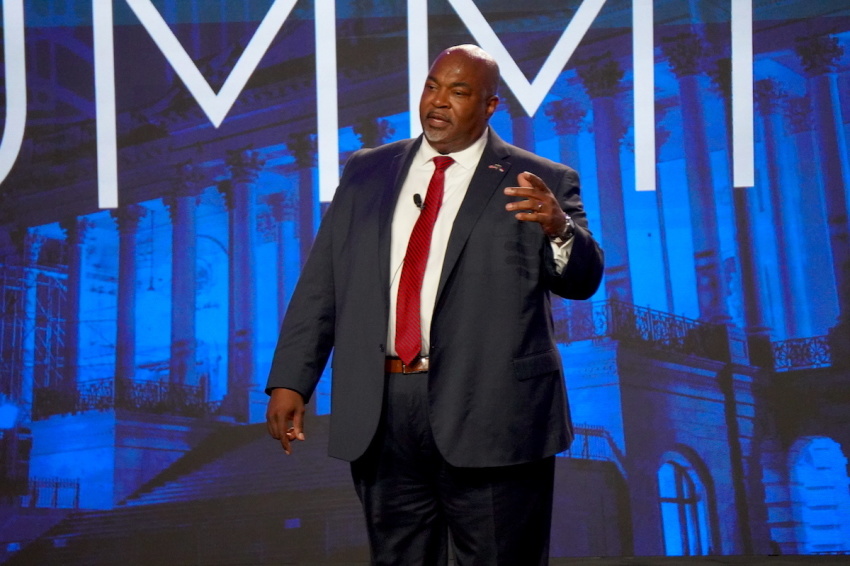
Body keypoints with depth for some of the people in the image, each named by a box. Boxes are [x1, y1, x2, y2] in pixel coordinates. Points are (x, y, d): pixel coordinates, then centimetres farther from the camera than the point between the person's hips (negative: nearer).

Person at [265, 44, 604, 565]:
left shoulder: (540, 184, 2)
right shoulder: (366, 172, 12)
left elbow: (583, 280, -8)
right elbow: (320, 285, 10)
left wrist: (558, 228, -29)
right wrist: (290, 381, 3)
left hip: (491, 419, -3)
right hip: (378, 417, 4)